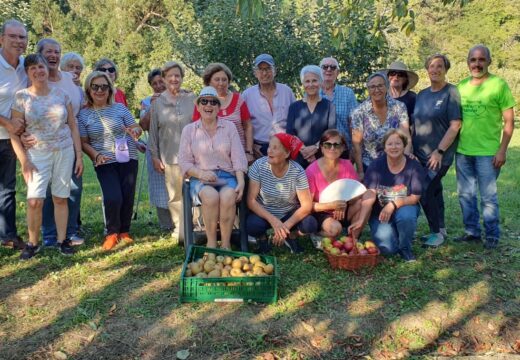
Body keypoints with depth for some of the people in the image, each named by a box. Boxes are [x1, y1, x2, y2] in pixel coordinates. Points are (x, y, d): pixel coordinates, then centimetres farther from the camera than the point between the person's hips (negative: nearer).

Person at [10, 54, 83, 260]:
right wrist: (24, 161, -11)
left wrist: (79, 155, 5)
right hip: (37, 154, -2)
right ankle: (33, 243, 8)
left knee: (60, 198, 6)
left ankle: (62, 240, 18)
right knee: (35, 201, -11)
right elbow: (15, 133, -3)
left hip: (65, 152, 2)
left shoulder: (61, 94, 5)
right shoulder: (21, 97, -2)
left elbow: (73, 126, 9)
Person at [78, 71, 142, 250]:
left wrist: (135, 131, -19)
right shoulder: (83, 114, 1)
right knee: (113, 198, -17)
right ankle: (112, 234, 8)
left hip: (128, 159, 2)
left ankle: (124, 232, 26)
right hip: (105, 163, -2)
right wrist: (96, 155, -15)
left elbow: (137, 128, 5)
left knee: (128, 197, 2)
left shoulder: (120, 108, 3)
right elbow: (84, 142, 2)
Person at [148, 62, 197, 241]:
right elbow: (153, 131, 10)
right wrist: (155, 156, 6)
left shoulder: (192, 98, 5)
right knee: (175, 196, 4)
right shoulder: (157, 103, 8)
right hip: (170, 157, 1)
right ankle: (180, 231, 12)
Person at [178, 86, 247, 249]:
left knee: (228, 196, -34)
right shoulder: (189, 129, 11)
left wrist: (241, 182, -11)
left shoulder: (229, 127, 11)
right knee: (211, 196, -34)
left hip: (227, 176, 1)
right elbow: (184, 162, 5)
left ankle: (226, 244, -22)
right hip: (201, 179, 0)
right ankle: (211, 243, -21)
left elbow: (238, 158, 4)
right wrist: (200, 173, -14)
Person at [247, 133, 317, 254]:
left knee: (310, 225, -26)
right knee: (251, 226, -32)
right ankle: (262, 238, 7)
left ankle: (292, 236, 11)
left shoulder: (297, 171, -19)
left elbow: (306, 205, -17)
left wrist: (286, 226, -27)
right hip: (264, 213, 0)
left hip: (289, 214, 1)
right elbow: (251, 201, -18)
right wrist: (273, 220, -28)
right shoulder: (259, 165, -19)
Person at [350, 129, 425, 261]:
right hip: (379, 212, 0)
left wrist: (393, 204, -29)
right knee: (387, 248, -20)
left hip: (404, 207, 0)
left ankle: (405, 249, -6)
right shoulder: (376, 165, -12)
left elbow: (415, 198, -12)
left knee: (406, 216, -36)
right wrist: (361, 220, -32)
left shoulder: (414, 166, -11)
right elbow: (369, 195, -20)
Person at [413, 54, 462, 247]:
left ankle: (436, 232, 5)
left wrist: (439, 151, -18)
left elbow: (455, 125, -14)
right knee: (434, 190, 15)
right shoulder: (422, 95, 11)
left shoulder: (452, 93, -8)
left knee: (425, 192, -11)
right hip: (420, 154, 7)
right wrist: (411, 148, 5)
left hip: (440, 155, -6)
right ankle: (440, 230, 27)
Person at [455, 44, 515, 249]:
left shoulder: (499, 84, -5)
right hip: (462, 151, 5)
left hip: (488, 152, -5)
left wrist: (502, 150, -11)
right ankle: (472, 231, 26)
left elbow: (509, 121, -6)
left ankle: (492, 235, 17)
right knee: (465, 194, 12)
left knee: (488, 197, 2)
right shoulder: (461, 86, 9)